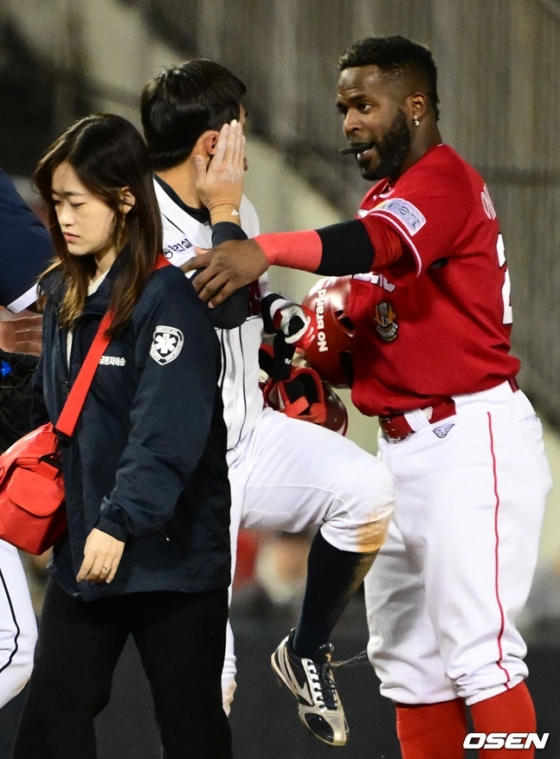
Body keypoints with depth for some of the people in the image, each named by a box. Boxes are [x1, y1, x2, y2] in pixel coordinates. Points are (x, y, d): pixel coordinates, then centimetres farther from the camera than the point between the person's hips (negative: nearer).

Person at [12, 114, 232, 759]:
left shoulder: (167, 300, -15)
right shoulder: (63, 294, 10)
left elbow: (168, 432, -24)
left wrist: (120, 523, -32)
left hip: (170, 554, -7)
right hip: (82, 555, 7)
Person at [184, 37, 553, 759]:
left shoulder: (445, 180, -12)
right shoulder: (380, 199, 20)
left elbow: (380, 244, -33)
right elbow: (361, 316, 19)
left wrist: (264, 250, -48)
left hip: (470, 440, -10)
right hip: (402, 447, 10)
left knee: (478, 654, -13)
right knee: (406, 659, 11)